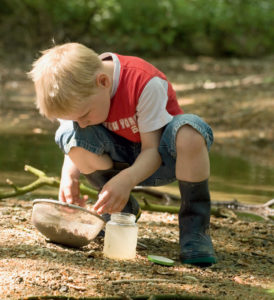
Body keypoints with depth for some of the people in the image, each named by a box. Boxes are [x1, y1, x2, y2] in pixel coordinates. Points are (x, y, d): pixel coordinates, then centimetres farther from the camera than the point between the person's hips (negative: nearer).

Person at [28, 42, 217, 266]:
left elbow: (152, 150, -28)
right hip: (122, 159, 4)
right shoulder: (77, 93, -17)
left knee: (190, 131, -39)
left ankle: (195, 225, -21)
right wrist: (69, 175, -28)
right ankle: (123, 210, -2)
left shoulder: (145, 83, -30)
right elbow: (74, 148, -7)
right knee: (70, 134, -26)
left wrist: (126, 180, -46)